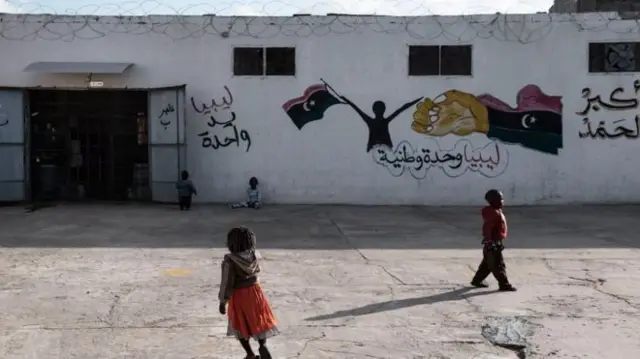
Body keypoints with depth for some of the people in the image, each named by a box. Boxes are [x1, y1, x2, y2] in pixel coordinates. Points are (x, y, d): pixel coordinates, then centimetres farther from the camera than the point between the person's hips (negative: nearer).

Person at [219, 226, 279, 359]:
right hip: (255, 291, 4)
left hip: (239, 296, -4)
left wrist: (222, 302, -8)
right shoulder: (255, 255, -7)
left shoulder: (230, 261, -22)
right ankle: (262, 345, -5)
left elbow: (227, 283, -18)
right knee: (260, 321, 17)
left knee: (241, 326, 14)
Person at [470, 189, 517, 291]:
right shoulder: (494, 213, -21)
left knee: (487, 264, 18)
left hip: (496, 242, 11)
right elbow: (487, 228, -26)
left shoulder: (497, 212, 12)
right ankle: (504, 284, 4)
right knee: (498, 266, -3)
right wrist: (489, 241, -26)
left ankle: (477, 280, 26)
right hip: (493, 243, -11)